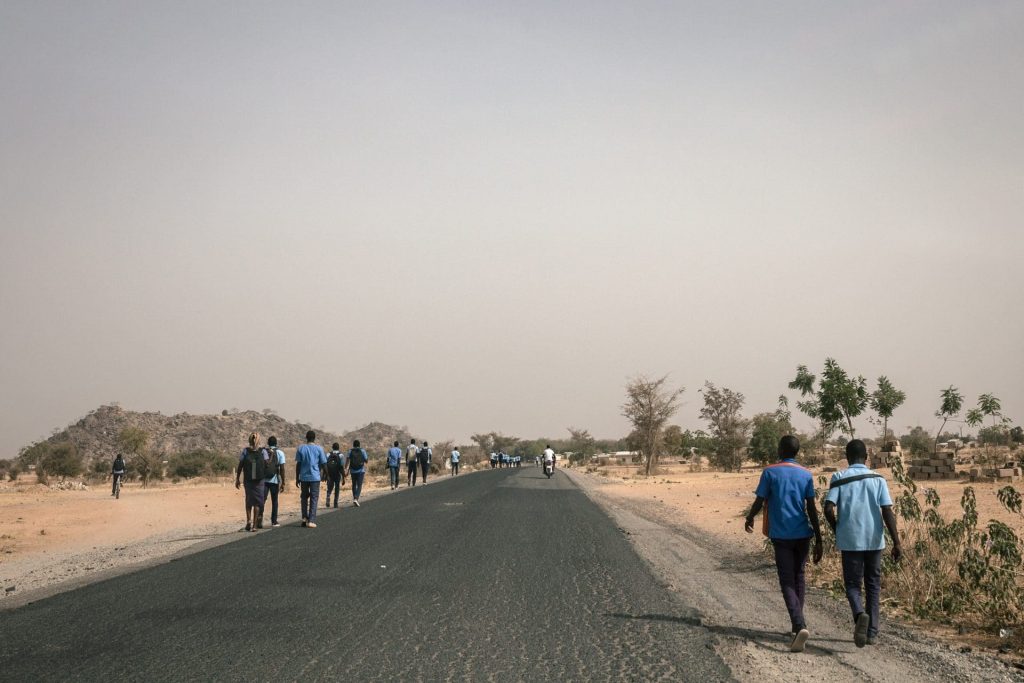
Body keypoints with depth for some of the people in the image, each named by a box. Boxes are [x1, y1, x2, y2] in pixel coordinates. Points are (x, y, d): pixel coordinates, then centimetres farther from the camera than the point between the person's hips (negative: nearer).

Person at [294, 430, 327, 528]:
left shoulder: (301, 448, 1)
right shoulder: (319, 449, -2)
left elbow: (298, 464, 1)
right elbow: (324, 464, 0)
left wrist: (297, 478, 7)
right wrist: (325, 475, 15)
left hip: (304, 477, 2)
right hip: (315, 477, -2)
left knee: (304, 497, 17)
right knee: (314, 499, 1)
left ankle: (304, 518, 13)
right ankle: (311, 521, -5)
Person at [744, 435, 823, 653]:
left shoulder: (770, 472, -5)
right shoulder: (806, 475, 3)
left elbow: (759, 502, -4)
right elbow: (812, 509, -1)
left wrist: (749, 519, 17)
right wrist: (818, 541, 0)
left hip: (781, 535, -3)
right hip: (803, 534, 3)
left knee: (787, 583, -3)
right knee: (799, 578, 19)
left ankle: (800, 626, -22)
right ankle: (797, 625, 26)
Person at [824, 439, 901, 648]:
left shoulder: (839, 478, -2)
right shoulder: (878, 479, 1)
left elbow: (828, 509, -11)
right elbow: (887, 512, -7)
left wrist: (837, 529, 8)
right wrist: (897, 542, -7)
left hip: (850, 541, -1)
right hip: (874, 540, 1)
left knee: (853, 584, 8)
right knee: (873, 585, 15)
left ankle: (860, 614, -22)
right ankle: (872, 632, 14)